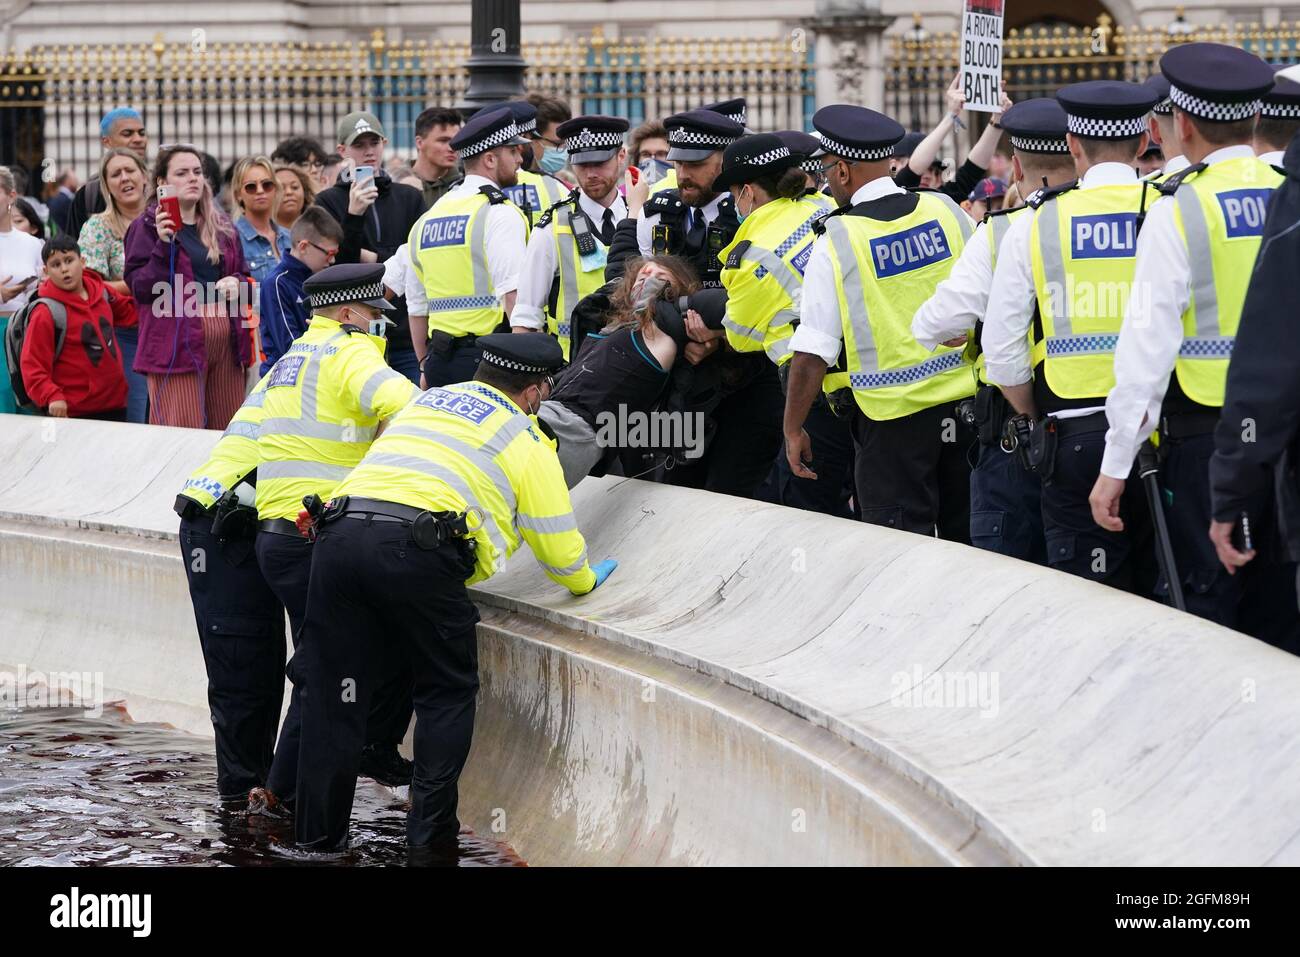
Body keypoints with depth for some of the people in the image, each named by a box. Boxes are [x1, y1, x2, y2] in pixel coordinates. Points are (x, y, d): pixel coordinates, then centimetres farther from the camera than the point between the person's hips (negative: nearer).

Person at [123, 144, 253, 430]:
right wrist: (163, 245, -18)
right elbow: (139, 287, -7)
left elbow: (243, 275, 27)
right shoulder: (147, 226, 1)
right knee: (182, 435, -10)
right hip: (177, 339, -6)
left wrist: (238, 283, 3)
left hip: (225, 339, 6)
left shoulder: (221, 226, 18)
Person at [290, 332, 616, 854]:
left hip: (339, 535, 5)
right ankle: (430, 830, 8)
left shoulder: (427, 401, 29)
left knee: (334, 694, 11)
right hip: (420, 550, -5)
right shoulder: (527, 440, 13)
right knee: (447, 693, 13)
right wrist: (585, 579, 37)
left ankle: (316, 832, 13)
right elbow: (559, 547, 15)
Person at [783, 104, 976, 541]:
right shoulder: (944, 210, 0)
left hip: (894, 416, -4)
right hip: (967, 401, 4)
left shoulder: (836, 242, -12)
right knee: (970, 541, 15)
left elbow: (811, 356, -12)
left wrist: (793, 429, -2)